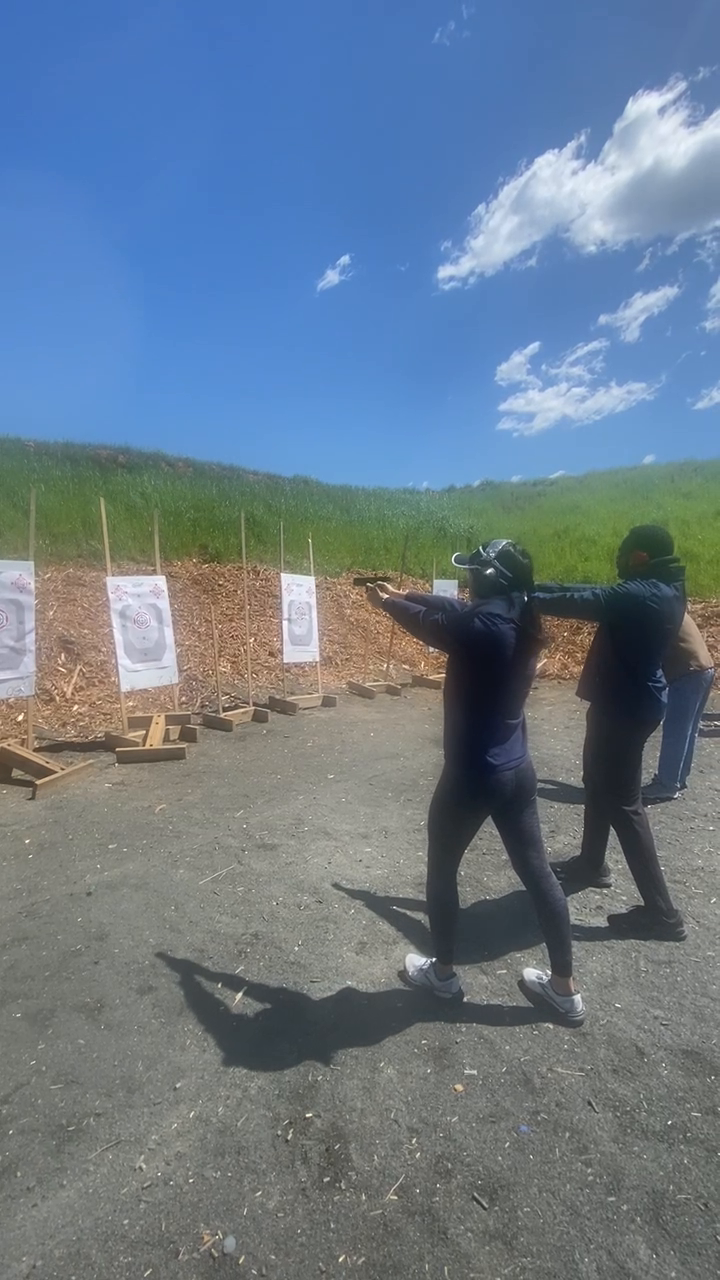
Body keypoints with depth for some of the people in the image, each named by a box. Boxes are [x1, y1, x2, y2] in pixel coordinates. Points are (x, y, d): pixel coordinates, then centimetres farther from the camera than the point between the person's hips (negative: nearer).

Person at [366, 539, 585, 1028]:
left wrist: (387, 602, 13)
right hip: (517, 771, 7)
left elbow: (429, 624, -6)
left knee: (442, 870, 16)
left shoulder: (481, 627, -23)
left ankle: (443, 973, 35)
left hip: (472, 776, -7)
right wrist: (401, 594, 20)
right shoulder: (521, 622, 1)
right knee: (538, 872, 18)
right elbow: (452, 609, 12)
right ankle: (564, 988, 33)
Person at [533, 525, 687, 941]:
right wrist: (537, 587, 3)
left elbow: (581, 602, -24)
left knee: (623, 802, -2)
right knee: (599, 783, 22)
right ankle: (592, 863, 41)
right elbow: (594, 593, 8)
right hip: (628, 700, 10)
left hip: (626, 707, -10)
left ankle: (662, 911, 9)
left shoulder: (643, 595, -23)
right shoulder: (657, 590, 7)